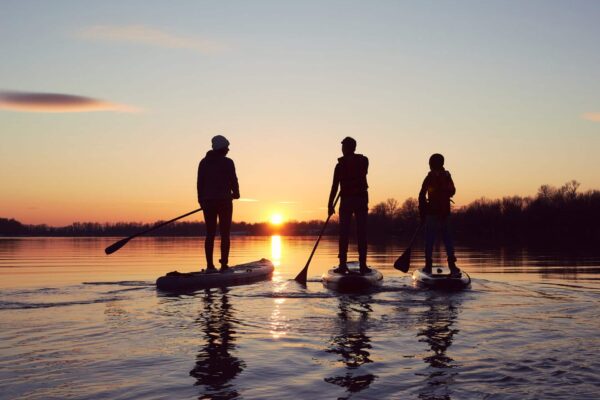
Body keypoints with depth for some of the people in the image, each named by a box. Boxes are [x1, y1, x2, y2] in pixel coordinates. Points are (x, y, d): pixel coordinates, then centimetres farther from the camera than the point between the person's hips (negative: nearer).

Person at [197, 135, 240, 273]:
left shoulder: (204, 162, 7)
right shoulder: (227, 162, -6)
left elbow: (200, 183, 7)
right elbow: (233, 181, -5)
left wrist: (201, 200, 15)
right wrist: (236, 194, 14)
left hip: (208, 201, 4)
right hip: (224, 201, -4)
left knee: (210, 234, 7)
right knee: (225, 234, 0)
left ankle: (210, 265, 4)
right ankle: (224, 265, -3)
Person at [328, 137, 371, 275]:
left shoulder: (340, 165, -2)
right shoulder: (364, 161, 4)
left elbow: (335, 186, -6)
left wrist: (330, 204, -2)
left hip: (346, 201, -1)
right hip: (362, 199, 1)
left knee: (344, 233, 1)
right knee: (361, 233, 2)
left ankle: (342, 265, -3)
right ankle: (363, 265, -2)